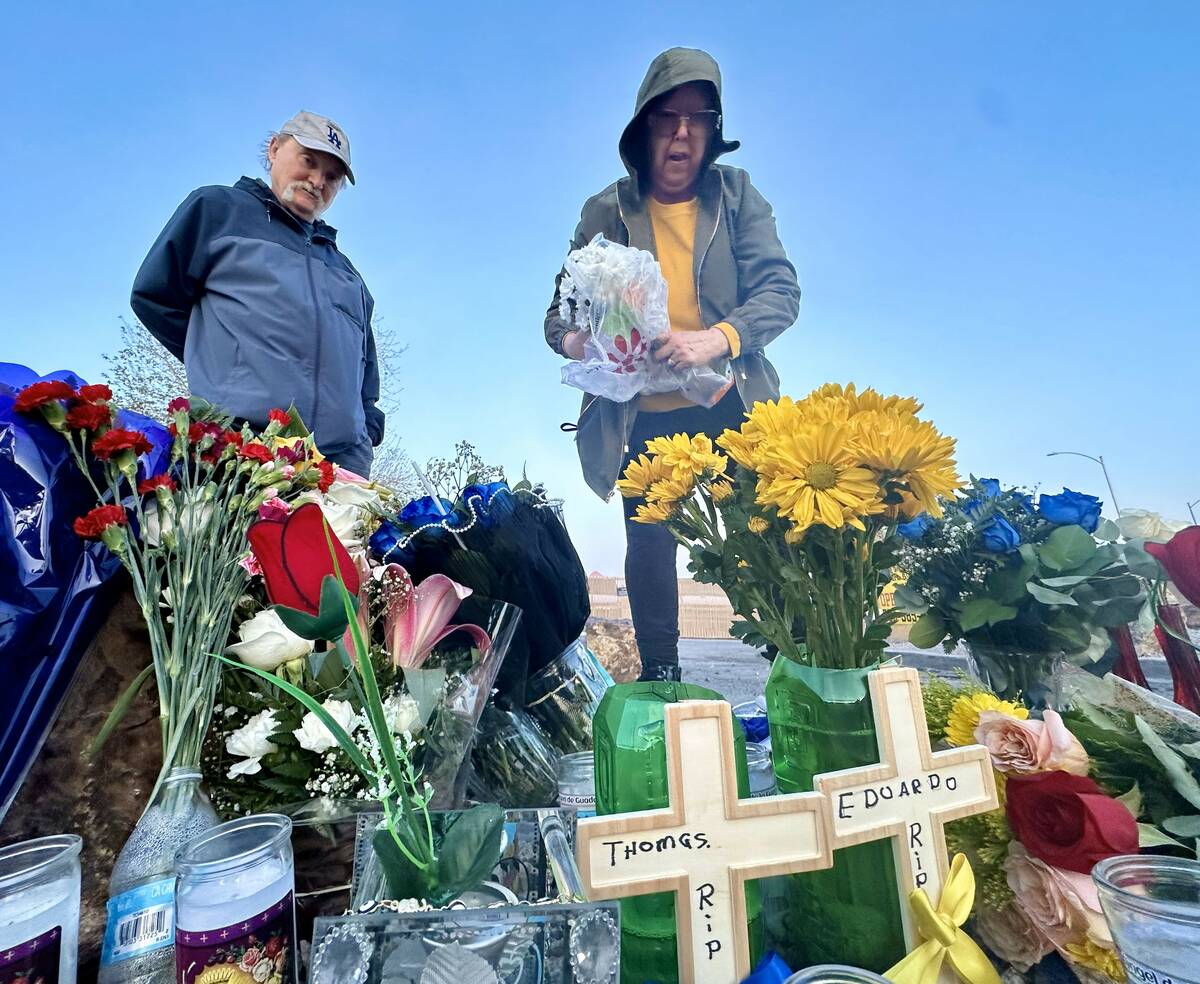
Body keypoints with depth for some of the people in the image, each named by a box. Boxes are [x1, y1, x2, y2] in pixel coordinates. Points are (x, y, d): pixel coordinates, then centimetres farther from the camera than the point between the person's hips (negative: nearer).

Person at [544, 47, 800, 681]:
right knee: (648, 549, 9)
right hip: (644, 420, 1)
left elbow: (782, 290, -4)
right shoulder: (605, 211, 3)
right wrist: (570, 338, -21)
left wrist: (719, 337, -23)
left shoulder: (736, 194, 4)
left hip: (732, 411, 0)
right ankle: (660, 679, 29)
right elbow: (560, 309, 4)